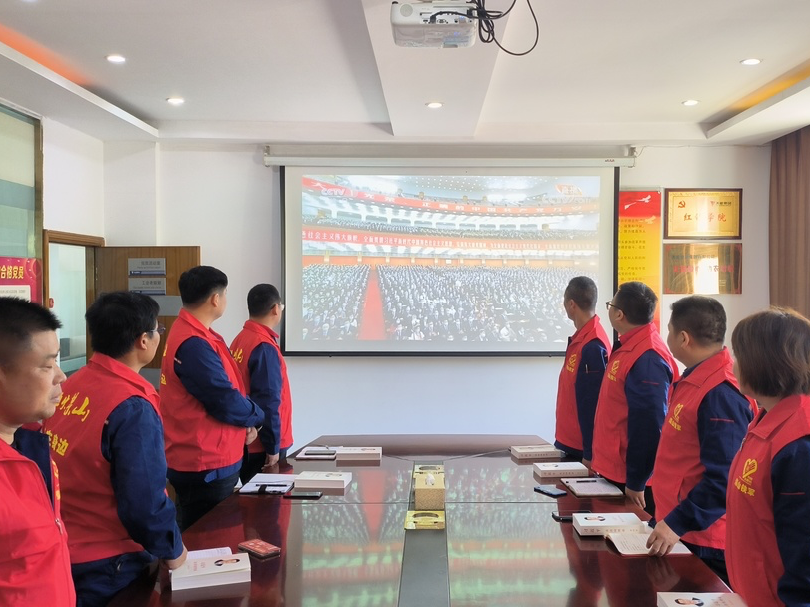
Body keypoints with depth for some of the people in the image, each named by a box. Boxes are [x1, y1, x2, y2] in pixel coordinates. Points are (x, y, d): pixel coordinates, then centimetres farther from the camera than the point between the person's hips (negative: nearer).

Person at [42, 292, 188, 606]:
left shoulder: (69, 387, -2)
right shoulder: (133, 409, -23)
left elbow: (79, 476, 7)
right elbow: (144, 502, -23)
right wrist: (171, 549, -7)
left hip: (60, 552, 7)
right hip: (106, 567, -7)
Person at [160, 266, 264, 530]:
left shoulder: (190, 333, 10)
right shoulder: (194, 345, -23)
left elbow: (221, 390, 15)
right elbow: (226, 402, -23)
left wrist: (245, 420, 1)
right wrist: (255, 416, -4)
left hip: (206, 459, 10)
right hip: (206, 465, -10)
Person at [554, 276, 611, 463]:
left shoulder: (593, 346, -21)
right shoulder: (580, 339, 6)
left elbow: (593, 405, -21)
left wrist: (590, 454, -19)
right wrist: (563, 440, 14)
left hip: (582, 450, -8)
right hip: (569, 444, 8)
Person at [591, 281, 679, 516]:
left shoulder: (647, 358, -22)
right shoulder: (627, 348, 8)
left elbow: (648, 426, -23)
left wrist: (636, 482, -17)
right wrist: (599, 461, 17)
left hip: (630, 480, -9)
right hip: (614, 471, 9)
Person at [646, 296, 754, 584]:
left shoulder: (720, 394, -23)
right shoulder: (694, 380, 7)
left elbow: (723, 478, -26)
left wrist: (677, 524, -25)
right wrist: (671, 519, 19)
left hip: (705, 541, -9)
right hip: (682, 531, 9)